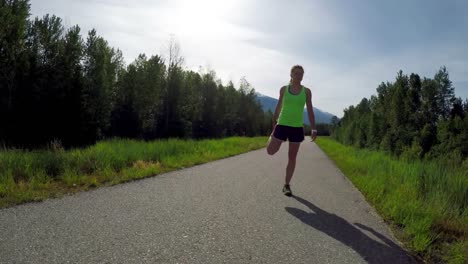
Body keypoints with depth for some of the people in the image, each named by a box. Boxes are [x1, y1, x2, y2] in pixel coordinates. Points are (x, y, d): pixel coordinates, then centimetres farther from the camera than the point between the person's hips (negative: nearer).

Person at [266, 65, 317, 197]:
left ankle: (286, 185, 15)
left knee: (292, 157, 3)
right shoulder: (283, 89, 3)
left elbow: (310, 111, 2)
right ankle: (272, 137, 29)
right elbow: (278, 107, 9)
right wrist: (273, 125, 10)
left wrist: (313, 129, -8)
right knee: (271, 151, -7)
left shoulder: (306, 91, 3)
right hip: (282, 125, 0)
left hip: (297, 127, 0)